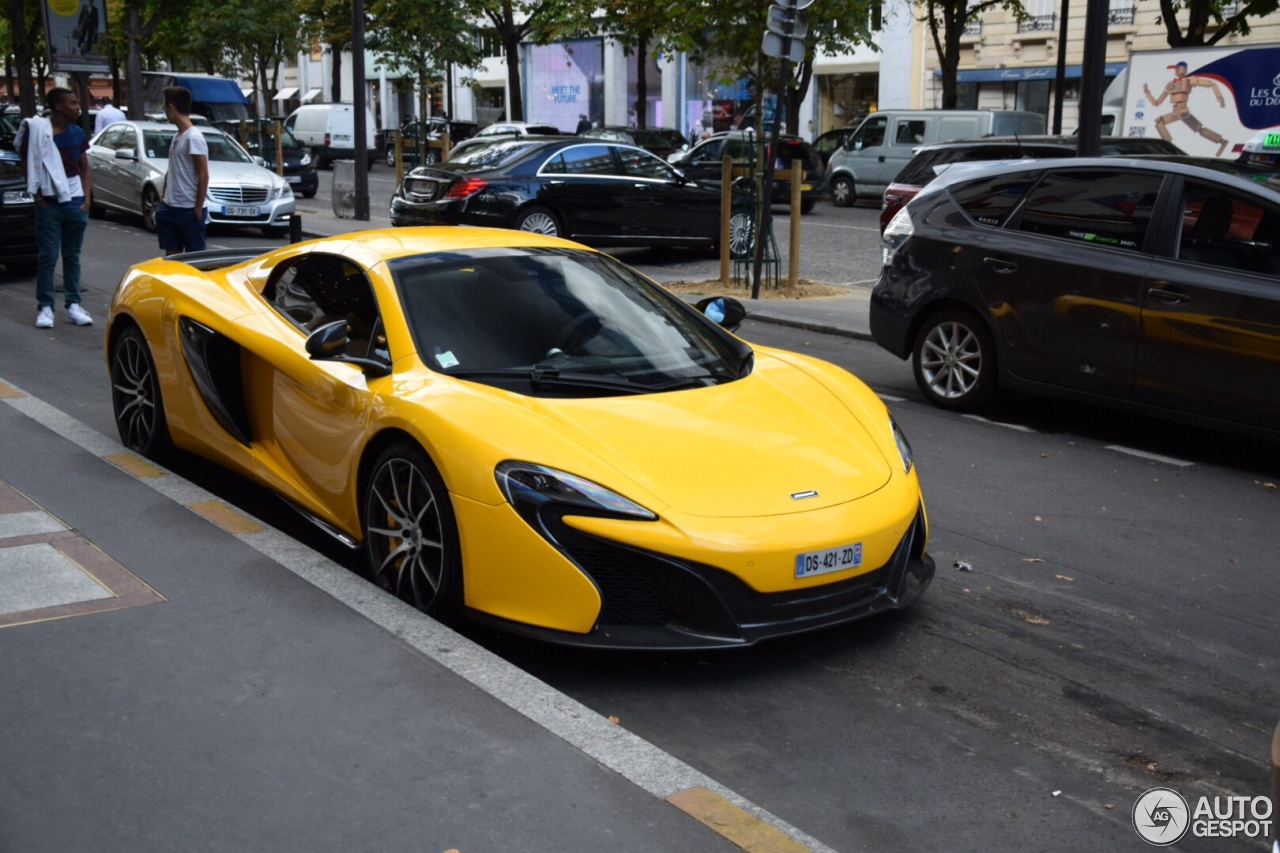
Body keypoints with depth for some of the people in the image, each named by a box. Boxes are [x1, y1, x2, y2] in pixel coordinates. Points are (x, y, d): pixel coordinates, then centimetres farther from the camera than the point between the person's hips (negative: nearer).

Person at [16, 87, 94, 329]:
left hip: (75, 202, 4)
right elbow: (27, 165, -4)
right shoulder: (37, 131, -8)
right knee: (47, 257, -1)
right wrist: (39, 197, -8)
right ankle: (45, 307, 4)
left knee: (72, 257, 9)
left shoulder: (78, 133, 6)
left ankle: (73, 305, 15)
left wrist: (87, 199, 3)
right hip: (49, 203, -4)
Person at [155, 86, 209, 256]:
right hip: (170, 207, 9)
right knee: (172, 254, 11)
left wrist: (198, 209, -16)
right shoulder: (177, 137, 12)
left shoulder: (194, 137, -14)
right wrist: (164, 196, 15)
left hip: (188, 209, -8)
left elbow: (203, 176, -16)